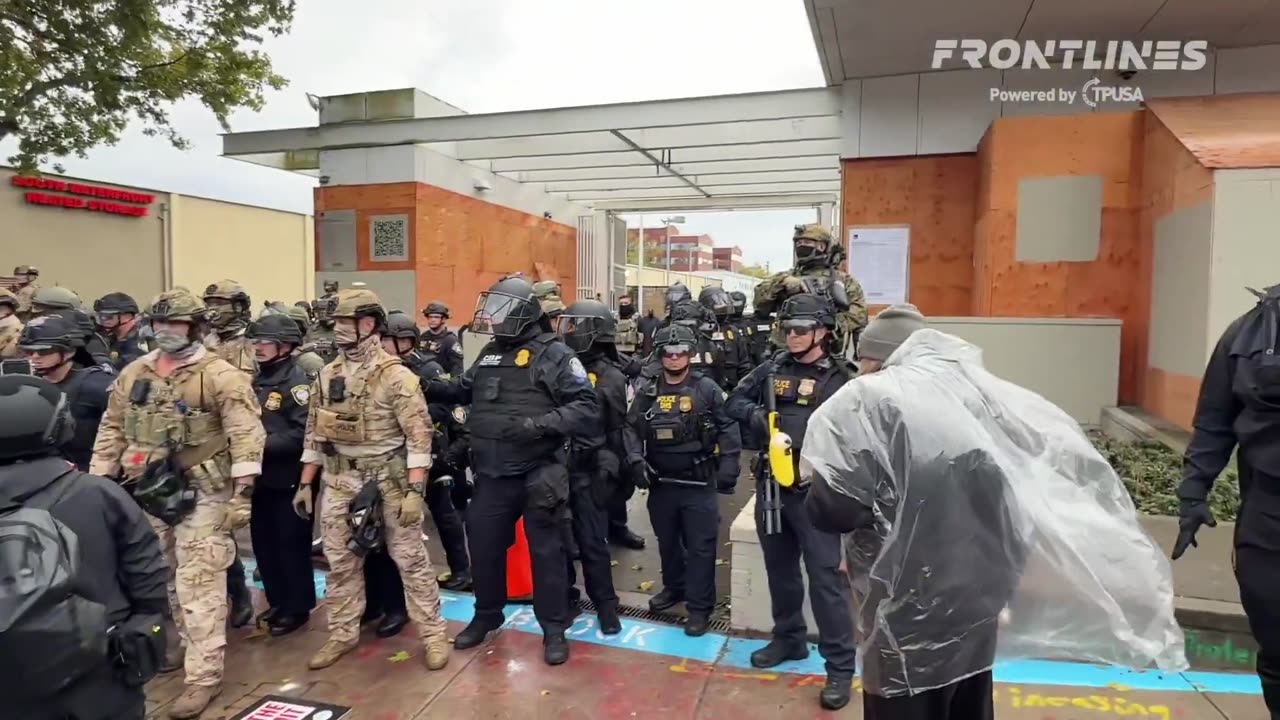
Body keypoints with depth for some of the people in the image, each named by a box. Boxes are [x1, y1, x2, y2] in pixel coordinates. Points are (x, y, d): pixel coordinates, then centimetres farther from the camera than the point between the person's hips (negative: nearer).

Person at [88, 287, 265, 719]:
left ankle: (204, 676, 7)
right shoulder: (133, 375, 7)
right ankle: (187, 646, 39)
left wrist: (242, 494, -20)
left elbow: (246, 435, -17)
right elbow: (112, 431, 13)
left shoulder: (220, 375, -13)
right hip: (148, 492, 7)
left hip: (201, 493, -6)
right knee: (160, 581, 19)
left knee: (198, 585, -3)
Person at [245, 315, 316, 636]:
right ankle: (277, 601, 32)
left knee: (291, 545, 4)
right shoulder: (257, 381, 11)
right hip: (261, 478, 8)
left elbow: (303, 434, -22)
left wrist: (263, 444, -24)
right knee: (263, 542, 16)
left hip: (289, 480, -8)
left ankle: (298, 607, 19)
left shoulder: (297, 381, -13)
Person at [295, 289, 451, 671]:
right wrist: (305, 484, 13)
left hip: (389, 479, -6)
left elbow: (419, 434, -16)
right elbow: (314, 433, 15)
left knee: (410, 559, 3)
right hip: (340, 481, 6)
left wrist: (414, 490, -21)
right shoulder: (327, 375, 7)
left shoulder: (396, 375, -13)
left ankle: (433, 635, 15)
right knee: (340, 561, 14)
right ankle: (342, 633, 31)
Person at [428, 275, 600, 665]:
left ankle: (554, 628, 23)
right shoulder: (490, 354, 10)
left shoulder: (554, 355, -11)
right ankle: (487, 614, 40)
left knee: (546, 551, 7)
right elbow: (464, 392, 24)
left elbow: (587, 409, -17)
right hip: (492, 474, 6)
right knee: (483, 545, 17)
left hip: (538, 474, -6)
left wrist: (541, 423, -28)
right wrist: (427, 387, 9)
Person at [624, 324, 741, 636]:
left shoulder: (707, 389, -4)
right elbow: (631, 428, 4)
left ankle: (699, 607, 13)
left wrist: (728, 466, -10)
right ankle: (674, 587, 41)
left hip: (699, 483, -3)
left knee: (700, 546, 1)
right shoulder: (647, 391, 4)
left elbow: (728, 428, -3)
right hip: (661, 482, 4)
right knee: (667, 541, 20)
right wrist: (636, 460, -10)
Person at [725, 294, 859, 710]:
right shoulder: (773, 368, 6)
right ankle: (789, 638, 38)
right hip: (770, 485, 6)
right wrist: (754, 416, -6)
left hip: (815, 491, -5)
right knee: (779, 569, 19)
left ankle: (840, 666, 12)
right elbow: (734, 401, 13)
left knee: (825, 577, -1)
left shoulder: (841, 379, -8)